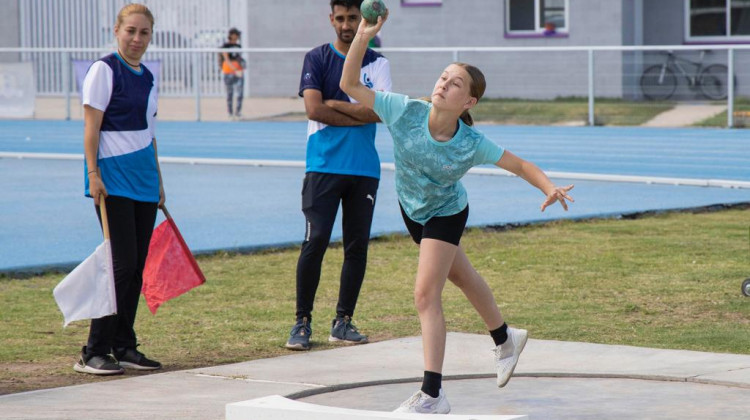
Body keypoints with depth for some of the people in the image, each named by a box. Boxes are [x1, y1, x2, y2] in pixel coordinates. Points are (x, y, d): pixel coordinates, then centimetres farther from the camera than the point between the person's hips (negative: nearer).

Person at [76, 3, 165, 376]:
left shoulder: (146, 77, 15)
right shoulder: (105, 70, -7)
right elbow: (91, 126, -11)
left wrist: (158, 181, 21)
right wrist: (93, 174, -19)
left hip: (143, 182, 8)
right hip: (114, 180, -8)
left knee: (136, 267, 7)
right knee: (122, 264, -11)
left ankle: (124, 347, 14)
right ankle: (94, 352, -7)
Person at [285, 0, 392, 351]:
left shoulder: (377, 64, 9)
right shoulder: (317, 59, 4)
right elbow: (314, 109, -10)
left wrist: (336, 104, -8)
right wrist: (361, 115, -6)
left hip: (364, 168, 3)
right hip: (324, 165, -3)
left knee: (357, 246, 3)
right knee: (315, 241, -9)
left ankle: (343, 322, 12)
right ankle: (302, 322, -1)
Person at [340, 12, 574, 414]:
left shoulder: (472, 144, -33)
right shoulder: (405, 112, -31)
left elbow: (520, 165, -22)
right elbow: (350, 85, -31)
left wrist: (551, 189, -40)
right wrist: (361, 39, -43)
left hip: (446, 215, -4)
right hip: (412, 209, 4)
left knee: (426, 295, -16)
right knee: (462, 277, 25)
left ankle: (432, 396, -12)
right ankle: (505, 340, 52)